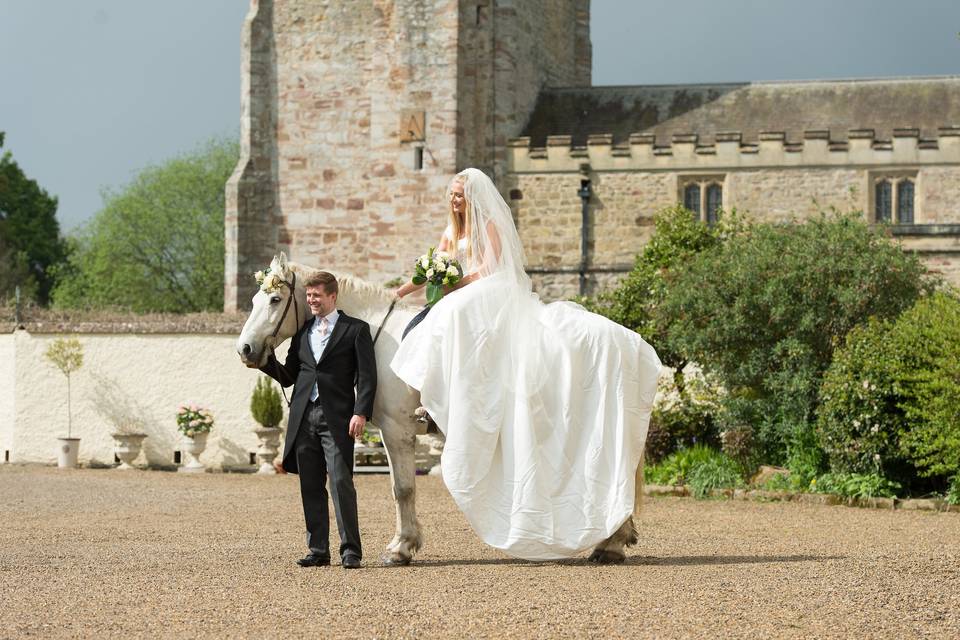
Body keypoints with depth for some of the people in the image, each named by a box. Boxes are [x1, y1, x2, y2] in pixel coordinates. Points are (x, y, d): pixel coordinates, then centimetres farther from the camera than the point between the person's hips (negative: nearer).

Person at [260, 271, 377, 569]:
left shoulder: (356, 329, 2)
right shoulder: (302, 332, 17)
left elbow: (367, 377, -4)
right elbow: (288, 376, 17)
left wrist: (361, 413, -15)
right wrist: (265, 360, 0)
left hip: (337, 418, -5)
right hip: (304, 418, 5)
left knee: (341, 483, -9)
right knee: (311, 488, 7)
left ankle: (351, 550, -6)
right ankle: (318, 550, 12)